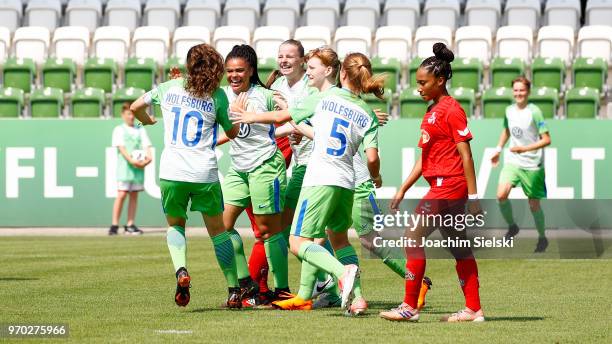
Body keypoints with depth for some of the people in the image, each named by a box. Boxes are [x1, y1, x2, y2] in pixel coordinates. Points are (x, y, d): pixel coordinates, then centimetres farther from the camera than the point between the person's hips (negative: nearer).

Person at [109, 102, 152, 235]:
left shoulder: (141, 130, 15)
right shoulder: (119, 130, 3)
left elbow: (146, 146, 8)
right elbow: (121, 147, -8)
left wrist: (149, 157, -13)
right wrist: (131, 160, -21)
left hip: (139, 166, 4)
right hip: (125, 165, -4)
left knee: (134, 195, 4)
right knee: (121, 194, -10)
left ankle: (130, 225, 7)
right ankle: (114, 225, -7)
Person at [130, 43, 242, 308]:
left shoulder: (169, 88, 7)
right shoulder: (217, 95, 1)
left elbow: (136, 107, 16)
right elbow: (233, 133, 9)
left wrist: (146, 120, 37)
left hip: (171, 172, 1)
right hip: (205, 174, -1)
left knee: (175, 224, 20)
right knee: (218, 229, 13)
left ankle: (181, 271, -9)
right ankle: (234, 291, 11)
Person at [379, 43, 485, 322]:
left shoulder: (452, 109, -11)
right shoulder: (432, 112, 17)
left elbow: (465, 155, -14)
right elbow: (424, 158, 20)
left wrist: (473, 196, -16)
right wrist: (402, 190, 17)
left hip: (448, 185, -10)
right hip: (441, 186, 10)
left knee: (413, 238, -10)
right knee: (458, 246, 10)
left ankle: (410, 307, -7)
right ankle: (473, 309, 12)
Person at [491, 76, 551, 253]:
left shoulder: (534, 112, -13)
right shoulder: (509, 110, 4)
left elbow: (546, 140, -14)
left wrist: (525, 149, -23)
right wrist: (498, 149, 19)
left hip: (532, 164, -4)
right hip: (512, 161, 4)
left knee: (534, 205, 4)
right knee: (501, 195, -18)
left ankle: (542, 238, 26)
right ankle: (512, 226, 7)